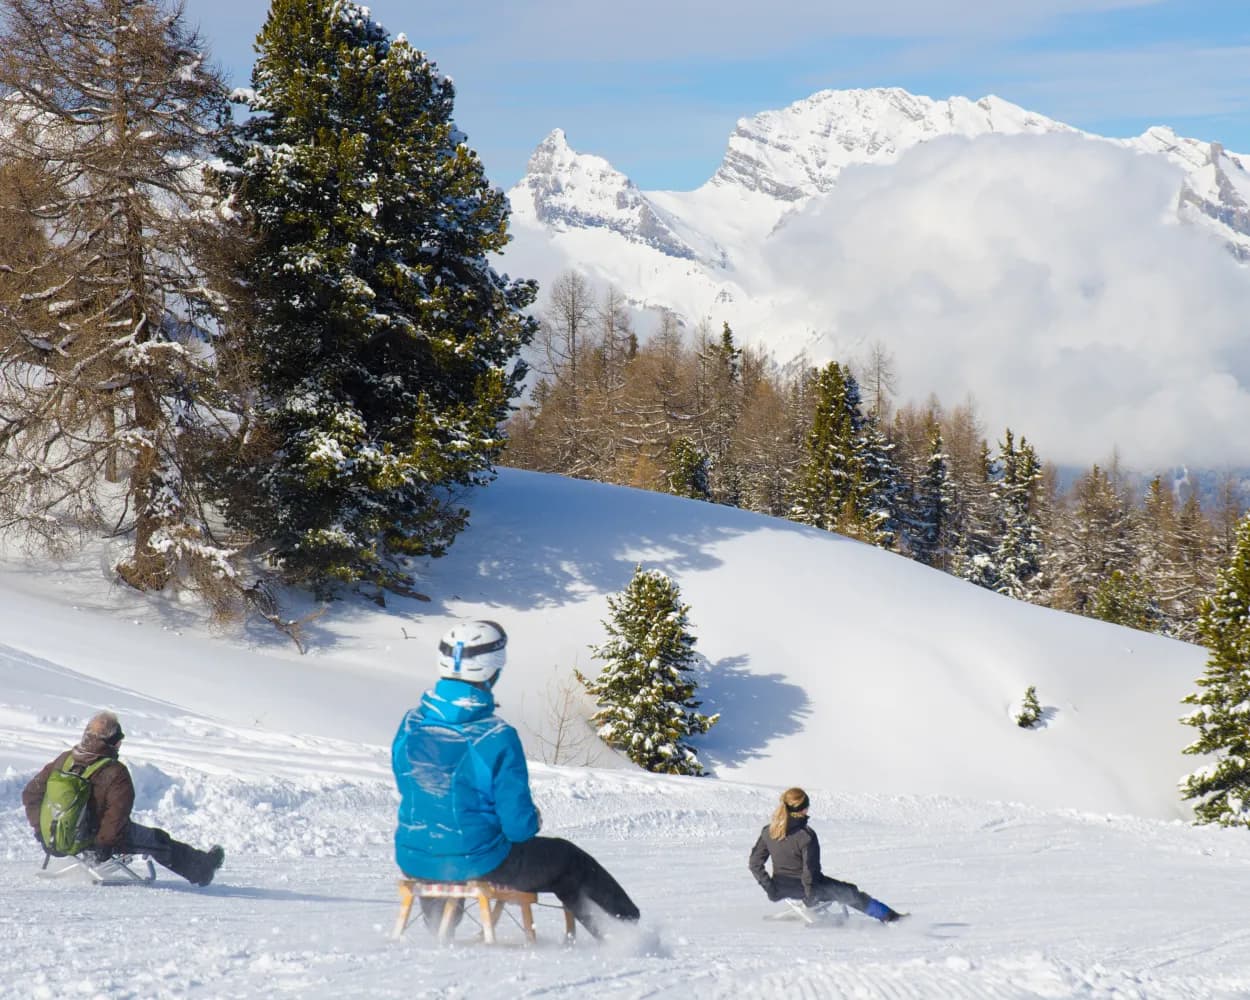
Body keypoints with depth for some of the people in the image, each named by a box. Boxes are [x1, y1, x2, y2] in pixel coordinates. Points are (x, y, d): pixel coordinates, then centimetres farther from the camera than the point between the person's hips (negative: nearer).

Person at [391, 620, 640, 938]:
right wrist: (533, 820, 7)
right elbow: (519, 825, -16)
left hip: (414, 863, 5)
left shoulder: (410, 726, -6)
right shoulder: (497, 737, -20)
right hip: (478, 864, -5)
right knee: (567, 860, 20)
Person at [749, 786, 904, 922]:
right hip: (803, 889, -6)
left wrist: (770, 888, 6)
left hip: (782, 889, 6)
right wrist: (810, 897, -7)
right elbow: (810, 870, -22)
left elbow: (754, 863, -2)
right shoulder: (806, 835, -25)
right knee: (851, 893, 15)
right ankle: (887, 915, 24)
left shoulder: (768, 832, -7)